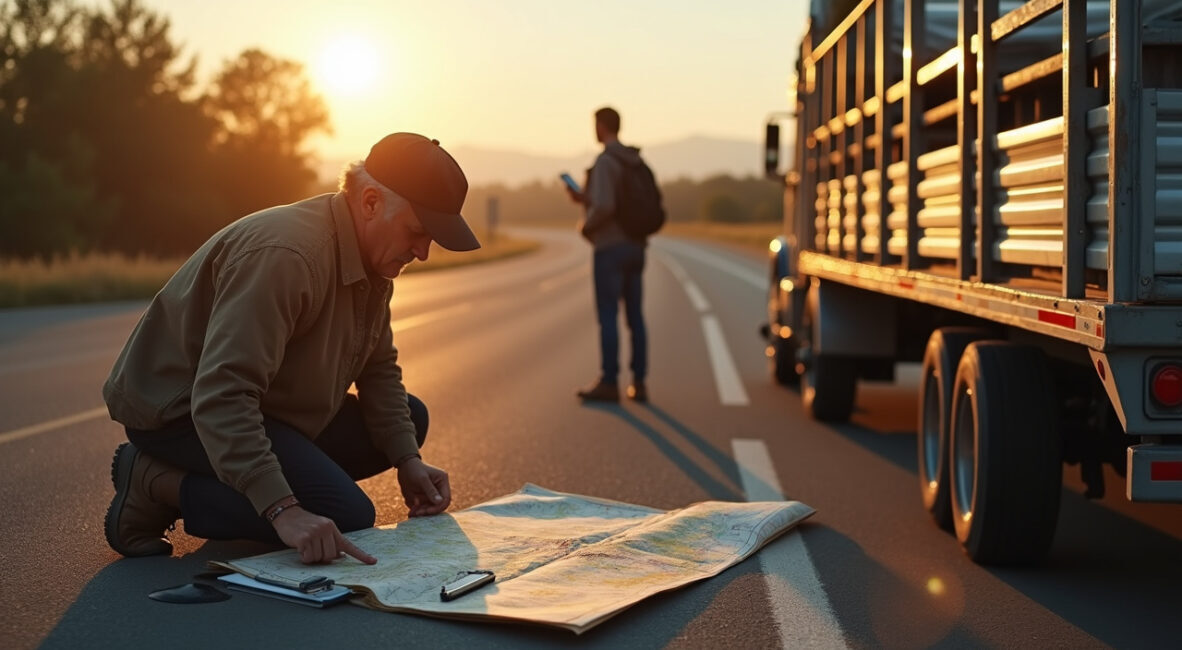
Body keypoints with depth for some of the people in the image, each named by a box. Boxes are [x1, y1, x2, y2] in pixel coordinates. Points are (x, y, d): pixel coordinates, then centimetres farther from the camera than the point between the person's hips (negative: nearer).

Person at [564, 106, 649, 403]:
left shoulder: (604, 162, -14)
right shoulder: (636, 163, 14)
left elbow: (604, 207, -26)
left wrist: (585, 225, -5)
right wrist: (585, 198, 19)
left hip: (609, 248, -8)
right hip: (634, 247, 8)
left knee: (607, 316, -3)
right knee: (634, 316, 8)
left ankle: (609, 383, -1)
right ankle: (638, 383, 10)